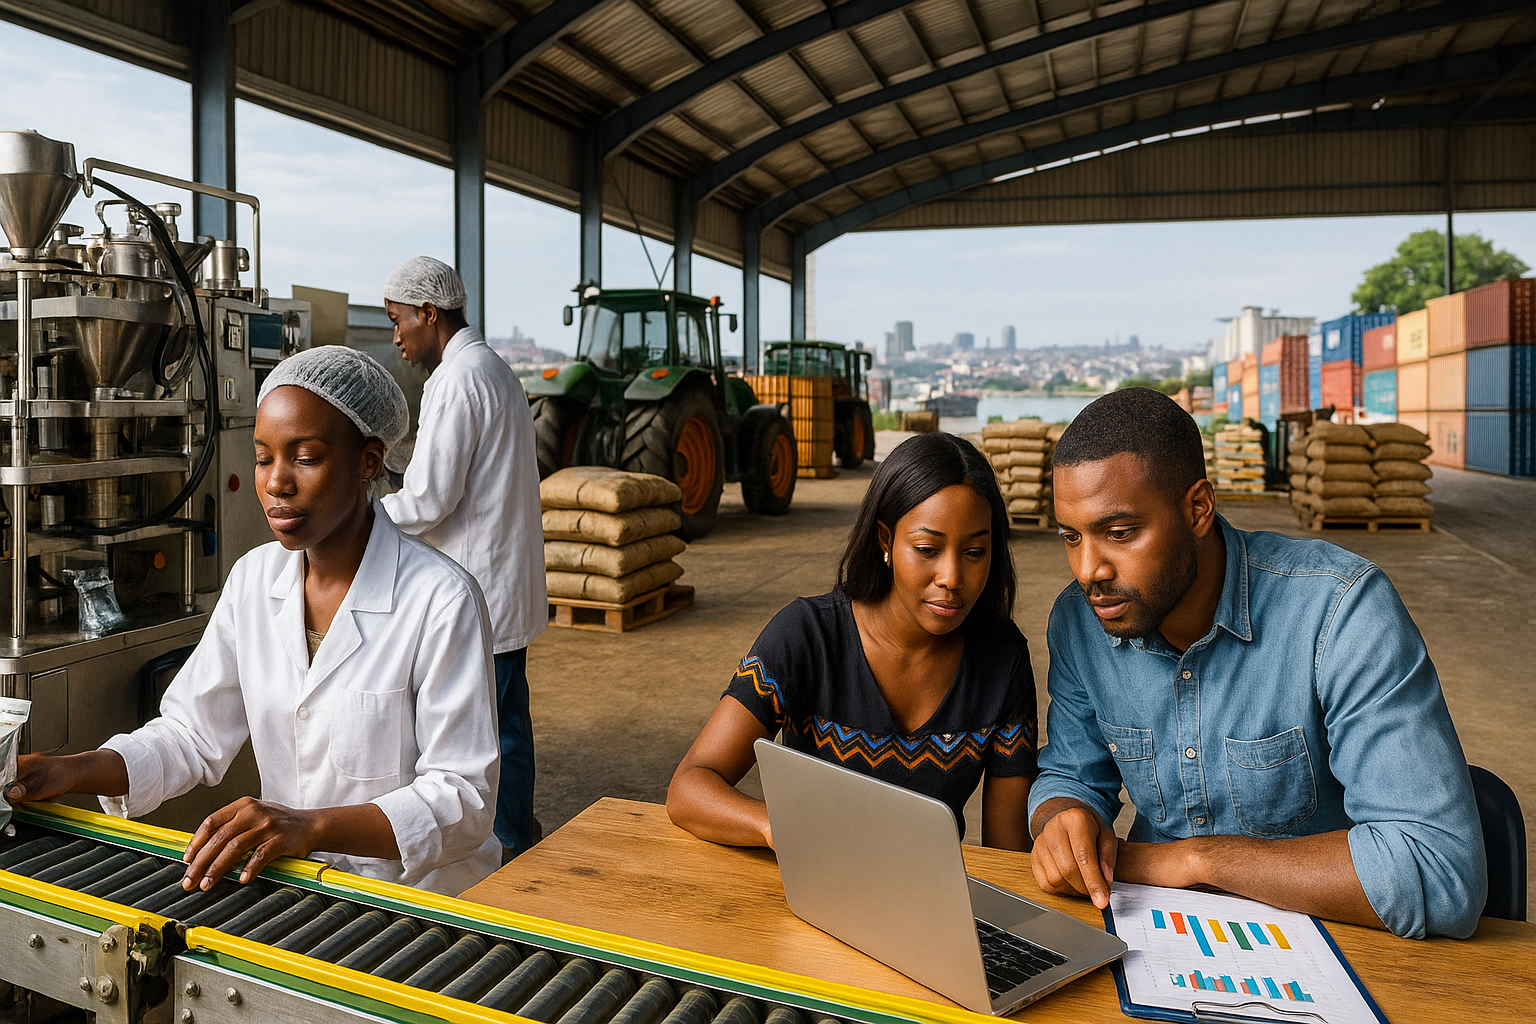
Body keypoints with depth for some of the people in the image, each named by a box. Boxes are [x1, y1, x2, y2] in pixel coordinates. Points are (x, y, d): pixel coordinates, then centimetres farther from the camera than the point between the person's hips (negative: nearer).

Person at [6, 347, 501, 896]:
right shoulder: (253, 579, 5)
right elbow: (193, 734, 11)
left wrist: (311, 826, -28)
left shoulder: (442, 601, -17)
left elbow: (462, 797, -17)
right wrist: (71, 772, -6)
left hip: (419, 901, -6)